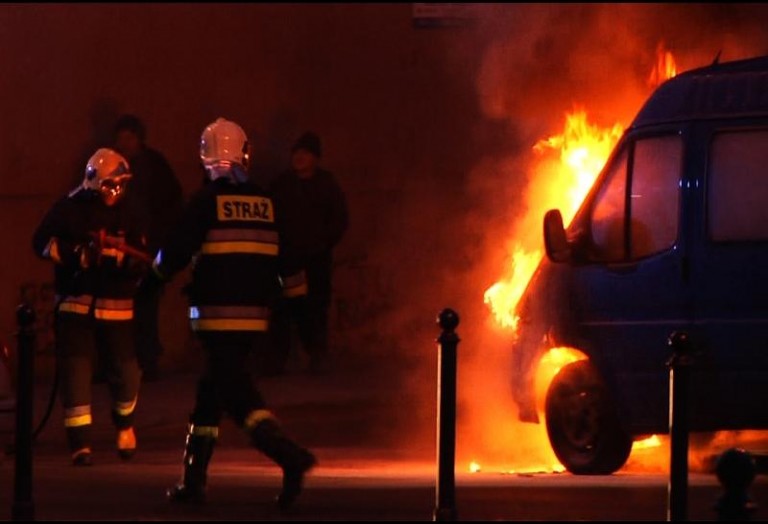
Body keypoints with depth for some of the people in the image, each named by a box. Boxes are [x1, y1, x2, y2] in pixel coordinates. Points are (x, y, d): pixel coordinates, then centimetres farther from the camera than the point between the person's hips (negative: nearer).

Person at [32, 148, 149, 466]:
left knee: (125, 374, 2)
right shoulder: (68, 210, -2)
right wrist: (78, 253, -20)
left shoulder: (129, 217, 2)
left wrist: (115, 254, -26)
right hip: (74, 306, -1)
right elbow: (42, 243, -7)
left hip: (117, 310, 1)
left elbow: (142, 261, -5)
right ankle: (80, 445, -1)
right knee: (75, 374, -6)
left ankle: (125, 427, 31)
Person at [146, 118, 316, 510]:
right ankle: (194, 481, 18)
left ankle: (289, 456, -27)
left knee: (237, 395, -8)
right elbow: (287, 258, 11)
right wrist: (297, 293, 23)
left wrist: (157, 271, 14)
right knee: (211, 390, 15)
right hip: (255, 315, 6)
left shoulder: (207, 200, -7)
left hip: (218, 315, -6)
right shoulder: (265, 203, 9)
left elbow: (176, 251, -6)